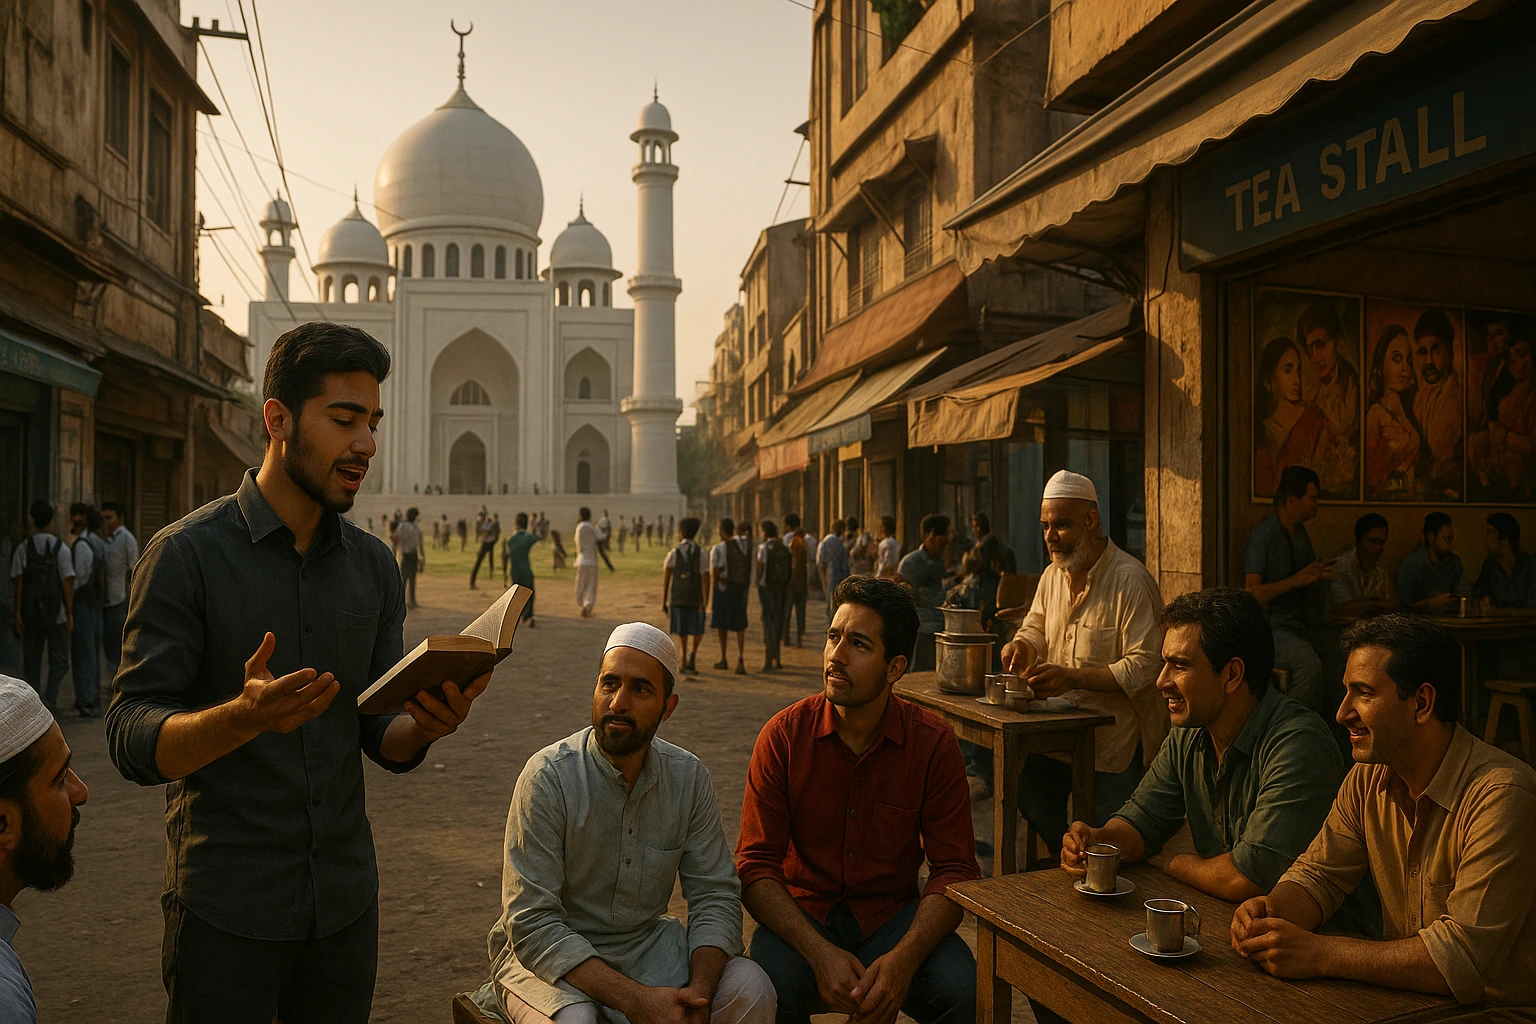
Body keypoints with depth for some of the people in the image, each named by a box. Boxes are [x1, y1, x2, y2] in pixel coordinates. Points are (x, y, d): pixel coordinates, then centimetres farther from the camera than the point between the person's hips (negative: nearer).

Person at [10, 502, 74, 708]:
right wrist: (70, 614, -2)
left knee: (31, 660, 13)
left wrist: (18, 614, 2)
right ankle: (50, 697, -14)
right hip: (56, 613, -2)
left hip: (30, 613, 2)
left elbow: (18, 583, -2)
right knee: (59, 660, 5)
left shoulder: (23, 549, 1)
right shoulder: (60, 548, -5)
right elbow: (67, 583, -7)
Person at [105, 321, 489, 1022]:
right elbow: (131, 742, -15)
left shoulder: (373, 564, 4)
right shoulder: (188, 553, -12)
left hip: (346, 902, 5)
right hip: (226, 908, -5)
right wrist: (245, 716, -34)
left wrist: (425, 725, -17)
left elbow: (382, 739, 6)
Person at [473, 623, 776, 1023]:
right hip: (549, 955, -3)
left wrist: (699, 991, -22)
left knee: (750, 990, -18)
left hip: (646, 942, 4)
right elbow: (533, 924, -22)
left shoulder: (689, 777, -6)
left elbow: (715, 894, -3)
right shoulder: (548, 776, -20)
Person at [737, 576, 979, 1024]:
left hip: (893, 914, 1)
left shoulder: (933, 743, -8)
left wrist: (905, 958, -24)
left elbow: (954, 868, -7)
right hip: (802, 913, -1)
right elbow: (756, 865, -9)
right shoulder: (784, 735, -10)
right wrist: (820, 953, -24)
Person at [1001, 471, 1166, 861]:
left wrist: (1072, 677, -30)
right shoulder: (1053, 575, 8)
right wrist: (1023, 644, -4)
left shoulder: (1130, 580, -18)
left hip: (1118, 739, -7)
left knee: (1106, 841, -4)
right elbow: (1036, 627, 21)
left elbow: (1146, 665, -23)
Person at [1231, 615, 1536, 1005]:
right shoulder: (1369, 776, 1)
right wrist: (1273, 912, -16)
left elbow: (1466, 956, -27)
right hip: (1404, 1000, 6)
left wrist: (1319, 954, -27)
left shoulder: (1502, 795, -22)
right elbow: (1319, 874, 6)